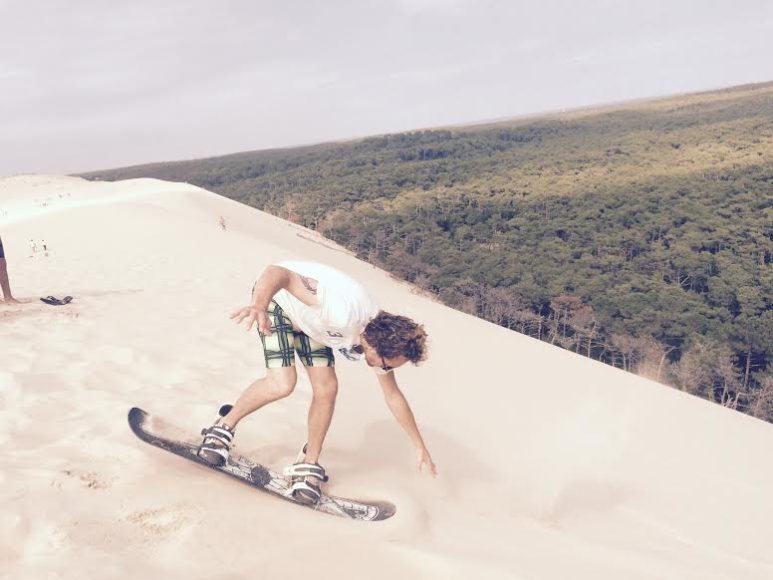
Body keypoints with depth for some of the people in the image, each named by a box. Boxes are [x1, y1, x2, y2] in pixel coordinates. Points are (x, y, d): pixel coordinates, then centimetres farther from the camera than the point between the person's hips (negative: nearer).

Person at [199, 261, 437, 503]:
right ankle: (223, 427, 3)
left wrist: (420, 447, 6)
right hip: (276, 297, -6)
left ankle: (309, 465, 11)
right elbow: (278, 272, -49)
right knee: (282, 384, -21)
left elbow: (393, 395, 2)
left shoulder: (381, 339, -15)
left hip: (310, 320, 6)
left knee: (327, 389, -6)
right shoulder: (345, 312, -41)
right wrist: (259, 305, -69)